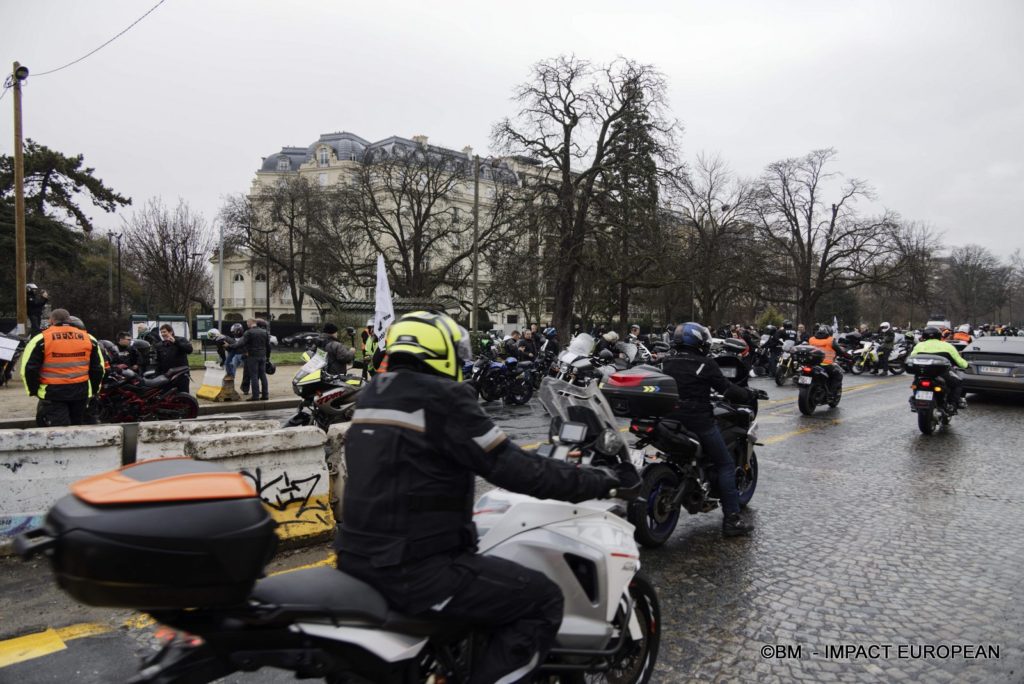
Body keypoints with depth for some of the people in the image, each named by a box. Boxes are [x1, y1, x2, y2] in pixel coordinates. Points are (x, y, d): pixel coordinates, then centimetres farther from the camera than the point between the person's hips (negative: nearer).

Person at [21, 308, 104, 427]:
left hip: (53, 394, -4)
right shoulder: (88, 339, 8)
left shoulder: (41, 340, -3)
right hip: (81, 393, 4)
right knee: (76, 427, 18)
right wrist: (93, 390, 20)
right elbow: (98, 368, 11)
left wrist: (33, 390, 6)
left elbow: (29, 368, -6)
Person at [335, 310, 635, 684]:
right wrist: (601, 481, -6)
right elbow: (516, 470, -17)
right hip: (415, 568, -9)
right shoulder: (442, 399, -16)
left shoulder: (371, 395, 10)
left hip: (358, 556, 9)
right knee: (543, 601, -1)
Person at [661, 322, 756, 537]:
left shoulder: (667, 363, 9)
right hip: (699, 421, -6)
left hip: (670, 421, 6)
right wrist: (748, 395, 9)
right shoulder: (705, 364, -9)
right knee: (725, 465, 4)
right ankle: (732, 519, 0)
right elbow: (726, 389, -7)